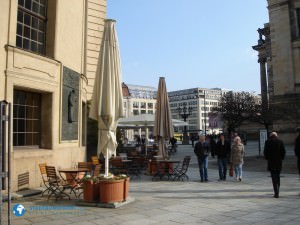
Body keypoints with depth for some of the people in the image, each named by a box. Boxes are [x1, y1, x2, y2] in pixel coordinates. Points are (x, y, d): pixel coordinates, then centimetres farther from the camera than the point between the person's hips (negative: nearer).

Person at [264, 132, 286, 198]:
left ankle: (276, 193, -10)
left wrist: (267, 158, 11)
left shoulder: (268, 142, -3)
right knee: (278, 176, 16)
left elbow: (265, 152, -4)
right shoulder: (280, 142, 3)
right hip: (279, 162, 3)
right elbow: (283, 151, 2)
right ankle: (277, 192, 23)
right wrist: (281, 158, 14)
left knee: (274, 177, -2)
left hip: (271, 162, -3)